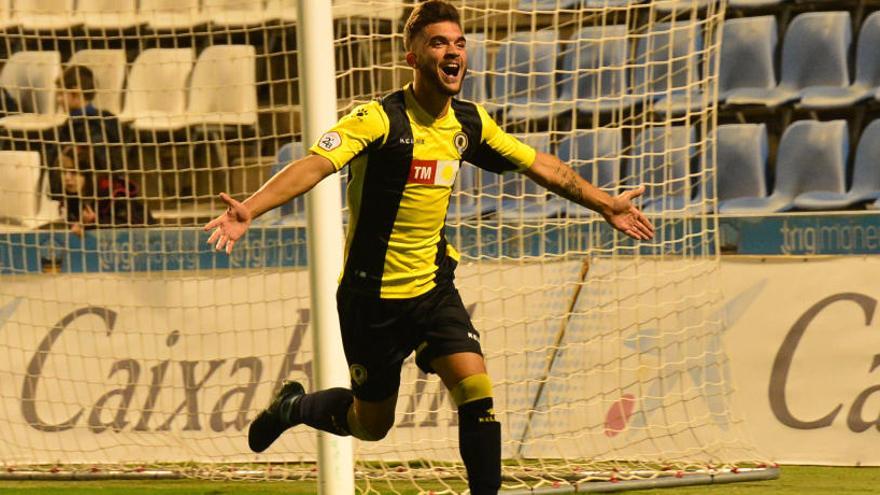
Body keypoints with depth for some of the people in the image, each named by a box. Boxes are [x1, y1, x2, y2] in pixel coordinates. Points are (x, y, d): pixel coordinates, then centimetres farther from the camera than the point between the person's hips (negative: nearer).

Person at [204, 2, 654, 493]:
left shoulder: (470, 122, 0)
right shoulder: (379, 120, -20)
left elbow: (541, 166, 14)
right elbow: (313, 165, -34)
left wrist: (608, 205, 19)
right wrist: (248, 210, -49)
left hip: (433, 287, 4)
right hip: (372, 295, -4)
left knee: (477, 390, -15)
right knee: (372, 424, 10)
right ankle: (293, 406, 40)